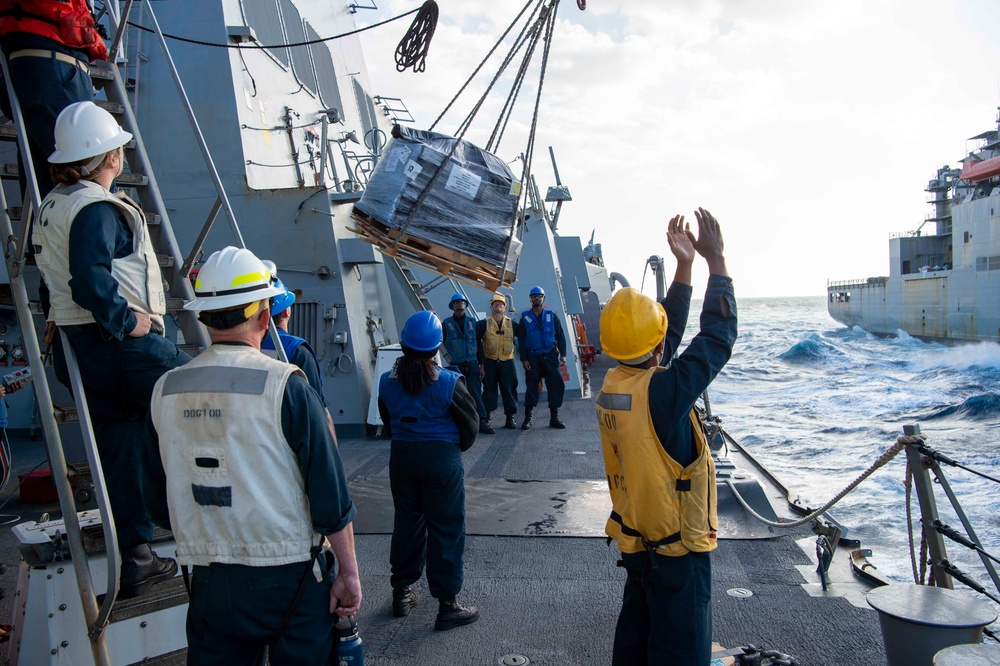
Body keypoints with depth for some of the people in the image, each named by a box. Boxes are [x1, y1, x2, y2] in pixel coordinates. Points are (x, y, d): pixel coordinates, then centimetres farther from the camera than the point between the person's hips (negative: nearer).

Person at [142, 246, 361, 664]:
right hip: (289, 580, -4)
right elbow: (330, 493, -14)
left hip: (208, 580, 4)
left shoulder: (165, 391, -1)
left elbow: (159, 505, 8)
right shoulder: (284, 385, -17)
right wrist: (348, 572, -4)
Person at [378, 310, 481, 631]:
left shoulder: (387, 381, -3)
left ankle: (401, 593, 30)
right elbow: (470, 423, -6)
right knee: (446, 529, 5)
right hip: (442, 457, -4)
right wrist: (458, 447, 13)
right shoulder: (449, 382, -15)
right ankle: (447, 604, 11)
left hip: (401, 456, 5)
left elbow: (388, 418, 10)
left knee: (406, 521, 18)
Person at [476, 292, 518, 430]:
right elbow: (477, 344, 0)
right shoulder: (484, 324, 1)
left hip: (507, 362, 1)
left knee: (509, 390, 3)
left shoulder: (512, 324, 7)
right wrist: (481, 364, -5)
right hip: (489, 363, -1)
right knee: (489, 391, 3)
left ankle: (510, 418, 12)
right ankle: (486, 418, 11)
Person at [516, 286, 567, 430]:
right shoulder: (525, 318, 6)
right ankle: (528, 419, 5)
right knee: (531, 387, -2)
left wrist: (563, 355, -2)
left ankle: (554, 417, 8)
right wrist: (524, 359, -4)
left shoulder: (552, 316, 7)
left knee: (556, 385, -2)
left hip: (550, 357, 1)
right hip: (532, 358, -1)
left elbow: (560, 336, 7)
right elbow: (521, 340, 5)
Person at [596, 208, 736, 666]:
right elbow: (718, 338, -19)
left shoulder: (613, 385, -5)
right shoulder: (662, 391, -28)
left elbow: (668, 328, 7)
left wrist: (684, 267, 9)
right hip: (677, 551, -8)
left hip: (635, 540, 8)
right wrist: (716, 260, -10)